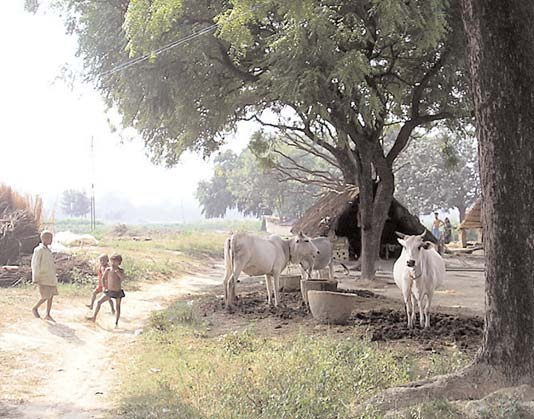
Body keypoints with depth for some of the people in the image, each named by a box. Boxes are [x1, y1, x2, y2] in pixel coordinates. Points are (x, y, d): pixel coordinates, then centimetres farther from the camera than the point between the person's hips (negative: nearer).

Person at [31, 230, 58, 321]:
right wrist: (36, 279, -17)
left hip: (51, 278, 8)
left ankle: (48, 315, 12)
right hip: (43, 279, -8)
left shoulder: (48, 250, 12)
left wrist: (54, 276, 18)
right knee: (46, 297, -9)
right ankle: (35, 308, 15)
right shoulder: (39, 250, -12)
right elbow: (35, 265, -14)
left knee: (51, 296, 5)